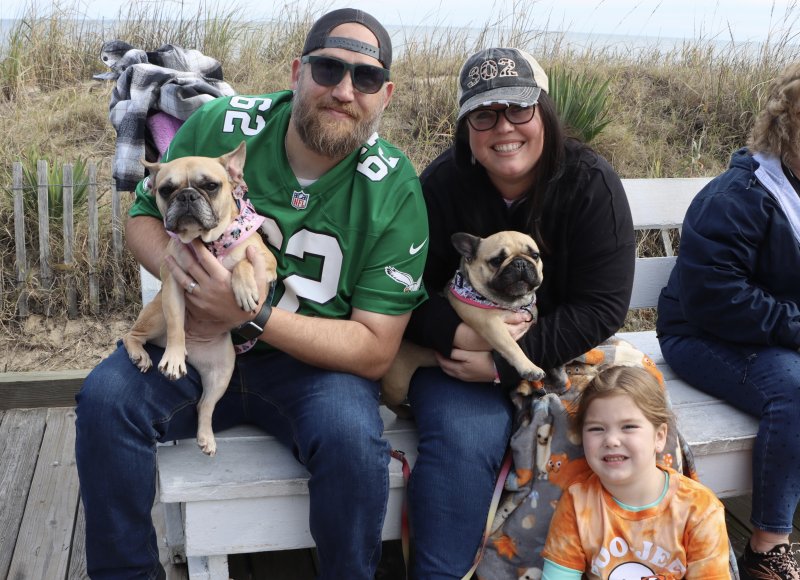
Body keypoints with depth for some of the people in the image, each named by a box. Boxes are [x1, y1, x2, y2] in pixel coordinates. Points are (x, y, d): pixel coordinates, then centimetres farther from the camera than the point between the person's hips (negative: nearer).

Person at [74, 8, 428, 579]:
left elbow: (376, 351, -16)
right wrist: (179, 267, -21)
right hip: (197, 341, 2)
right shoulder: (218, 126, -10)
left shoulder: (395, 192, -15)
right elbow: (145, 217, 4)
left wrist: (254, 315, -29)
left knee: (351, 434, -31)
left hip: (312, 361, -2)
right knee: (105, 398, -22)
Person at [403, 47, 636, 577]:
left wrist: (504, 362, -20)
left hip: (559, 351, 1)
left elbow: (602, 308, -13)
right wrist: (459, 332, -25)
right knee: (464, 438, -29)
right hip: (459, 354, 0)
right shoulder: (442, 185, -7)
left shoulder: (591, 183, -9)